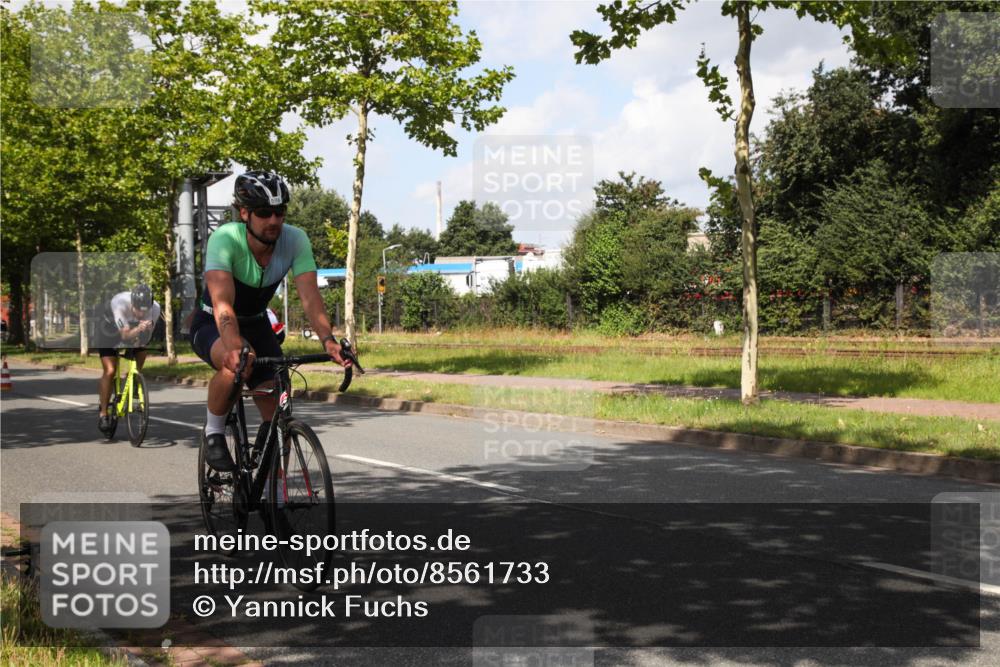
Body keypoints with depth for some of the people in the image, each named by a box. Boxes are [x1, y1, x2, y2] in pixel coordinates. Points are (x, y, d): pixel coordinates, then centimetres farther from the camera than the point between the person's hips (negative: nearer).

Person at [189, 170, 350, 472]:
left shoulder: (295, 240, -20)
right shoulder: (225, 239, -31)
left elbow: (310, 296, -29)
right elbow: (223, 303, -43)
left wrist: (328, 340, -47)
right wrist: (235, 347, -61)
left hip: (256, 325, 4)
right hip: (211, 325, -4)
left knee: (277, 412, -8)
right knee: (237, 362, -38)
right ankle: (214, 433, -13)